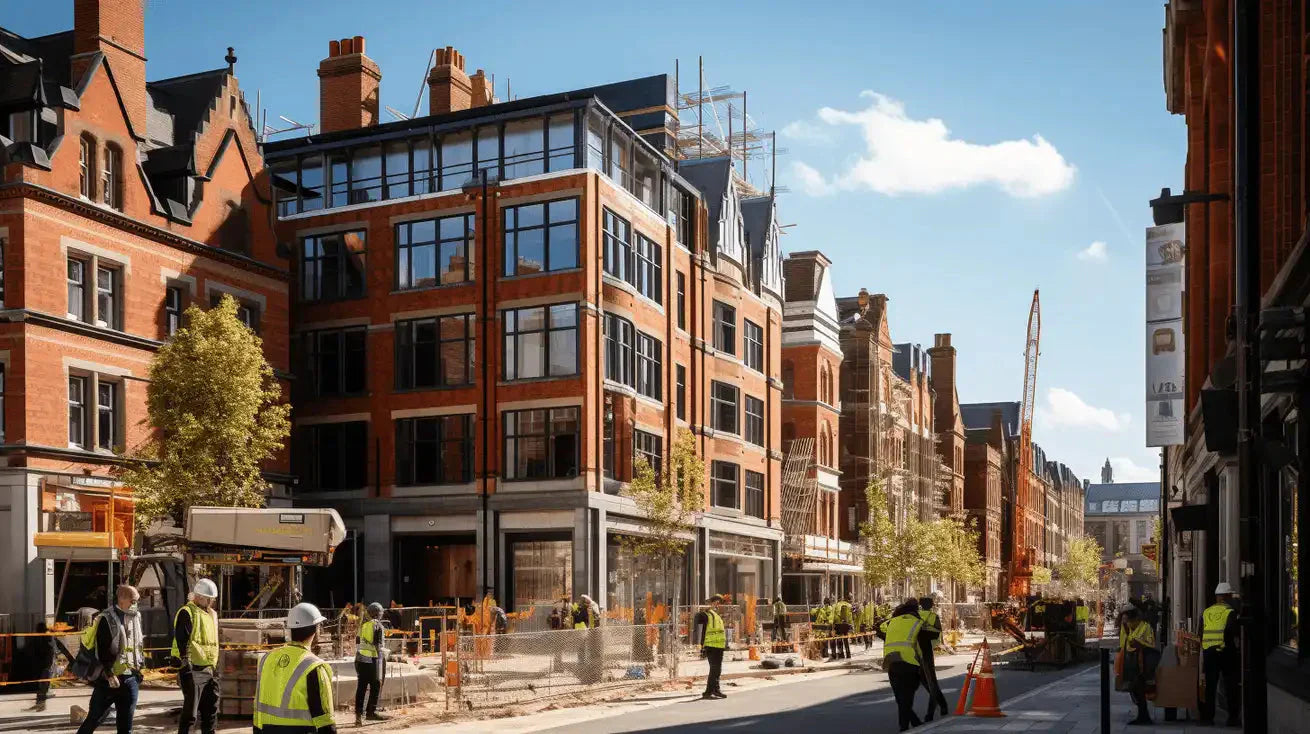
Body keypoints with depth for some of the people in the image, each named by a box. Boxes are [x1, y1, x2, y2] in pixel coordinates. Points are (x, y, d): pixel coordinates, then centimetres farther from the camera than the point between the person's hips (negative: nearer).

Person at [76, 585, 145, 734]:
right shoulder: (107, 619, -11)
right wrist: (110, 674, -19)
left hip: (131, 678, 6)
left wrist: (141, 664, 15)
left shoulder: (135, 617, 11)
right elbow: (102, 651, -16)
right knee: (95, 717, 4)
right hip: (109, 678, -6)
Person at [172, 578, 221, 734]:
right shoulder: (187, 613, -9)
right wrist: (186, 667, -20)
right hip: (193, 669, -8)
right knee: (191, 710, -6)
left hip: (209, 670, 8)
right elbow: (182, 643, -15)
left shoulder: (212, 614, 17)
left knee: (211, 709, 12)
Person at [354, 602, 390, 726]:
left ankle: (359, 713, 5)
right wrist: (383, 658, -9)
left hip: (361, 659, 6)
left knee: (361, 687, 7)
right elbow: (379, 645, -11)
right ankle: (371, 712, 5)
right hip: (373, 659, -6)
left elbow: (357, 642, 13)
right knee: (375, 686, 4)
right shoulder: (378, 625, -7)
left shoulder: (362, 624, 11)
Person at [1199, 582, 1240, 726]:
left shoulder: (1206, 612, 9)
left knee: (1209, 686, 9)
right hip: (1227, 653, -4)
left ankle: (1207, 716, 9)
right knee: (1231, 686, 4)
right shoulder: (1230, 612, -6)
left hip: (1208, 652, 4)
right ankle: (1233, 717, 3)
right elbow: (1234, 633, -14)